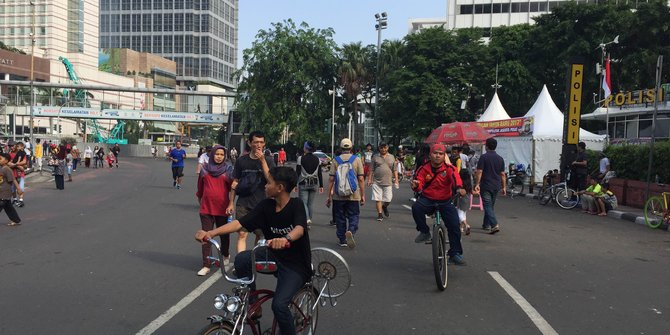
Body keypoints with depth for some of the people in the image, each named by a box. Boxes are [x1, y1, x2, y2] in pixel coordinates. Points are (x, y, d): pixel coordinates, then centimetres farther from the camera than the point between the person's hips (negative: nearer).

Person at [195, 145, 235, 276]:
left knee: (224, 234, 16)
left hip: (222, 208, -1)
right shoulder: (205, 169, 5)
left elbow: (232, 187, -1)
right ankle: (206, 265, 3)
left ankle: (226, 255, 42)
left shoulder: (228, 169, -1)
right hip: (206, 208, 1)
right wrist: (199, 198, 27)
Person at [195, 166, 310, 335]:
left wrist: (285, 239, -59)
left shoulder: (296, 205, -17)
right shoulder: (266, 205, -3)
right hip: (274, 257, 5)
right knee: (242, 259, -21)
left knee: (279, 304, -24)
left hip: (296, 265, -5)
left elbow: (299, 229, -36)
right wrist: (211, 233, -22)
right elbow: (239, 224, -8)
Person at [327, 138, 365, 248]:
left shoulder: (335, 160, 0)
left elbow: (331, 179, -2)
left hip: (338, 195, 1)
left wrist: (329, 196, 3)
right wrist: (362, 195, 3)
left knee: (340, 218, 12)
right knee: (354, 216, 8)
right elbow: (361, 179, -3)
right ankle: (350, 231, -19)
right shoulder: (357, 160, -1)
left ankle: (342, 240, 16)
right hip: (353, 195, -1)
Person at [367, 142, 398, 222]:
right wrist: (369, 179, 1)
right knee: (377, 198, -2)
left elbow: (395, 170, 12)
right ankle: (379, 214, 9)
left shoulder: (392, 157, 11)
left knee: (388, 199, 2)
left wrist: (396, 180, 5)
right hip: (377, 182, -1)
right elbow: (371, 170, 7)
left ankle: (384, 207, 34)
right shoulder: (375, 157, 6)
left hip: (388, 182, 1)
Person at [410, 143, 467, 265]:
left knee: (454, 226, -11)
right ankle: (424, 232, -8)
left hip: (445, 202, 0)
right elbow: (420, 184, -10)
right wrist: (416, 185, -36)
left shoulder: (449, 168, -7)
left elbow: (455, 177, -28)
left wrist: (459, 187, -50)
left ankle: (455, 253, 6)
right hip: (427, 199, 0)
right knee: (416, 207, -32)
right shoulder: (424, 169, -1)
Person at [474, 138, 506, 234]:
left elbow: (479, 172, -14)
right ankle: (486, 225, 27)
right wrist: (504, 187, 13)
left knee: (487, 206, -6)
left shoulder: (484, 157, -9)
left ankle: (494, 225, -21)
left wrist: (477, 184, -11)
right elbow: (502, 174, 9)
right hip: (496, 186, 6)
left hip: (486, 186, -6)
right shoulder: (500, 158, 7)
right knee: (491, 206, 17)